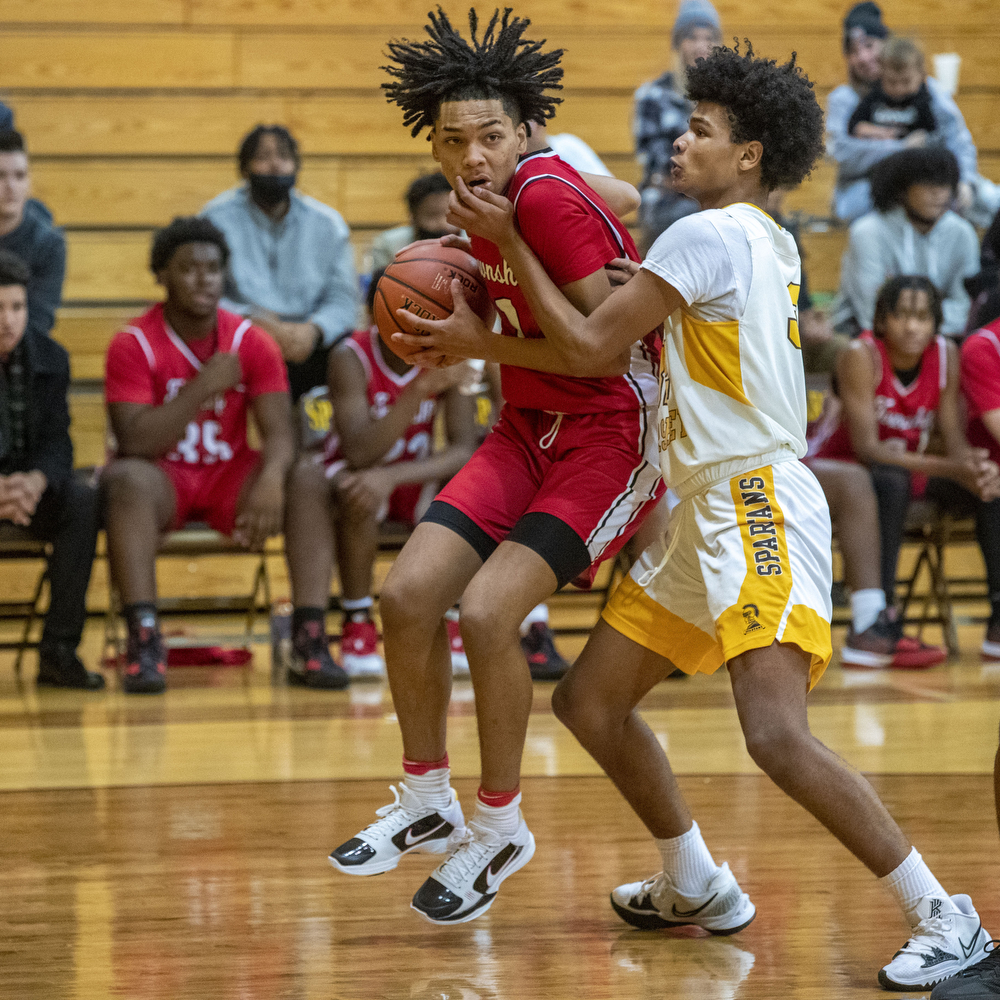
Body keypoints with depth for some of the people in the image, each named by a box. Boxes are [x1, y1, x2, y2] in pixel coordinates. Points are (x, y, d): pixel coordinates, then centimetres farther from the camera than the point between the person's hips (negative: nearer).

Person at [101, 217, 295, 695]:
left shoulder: (252, 342, -2)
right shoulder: (133, 345, -11)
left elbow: (279, 432, -11)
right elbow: (134, 444, -20)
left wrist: (271, 477, -34)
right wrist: (204, 386, -24)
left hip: (230, 475, 3)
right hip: (162, 476, -3)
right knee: (125, 480, -37)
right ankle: (143, 638, -44)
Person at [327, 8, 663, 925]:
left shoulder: (548, 196, -21)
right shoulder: (487, 200, 4)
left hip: (611, 431, -9)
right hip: (530, 427, 9)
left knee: (485, 612, -20)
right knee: (408, 594, -1)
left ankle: (500, 828, 0)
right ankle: (428, 804, 17)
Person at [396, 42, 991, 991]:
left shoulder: (710, 235, -12)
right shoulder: (764, 243, 18)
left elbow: (588, 348, -12)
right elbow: (617, 349, 19)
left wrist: (507, 240, -2)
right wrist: (481, 343, 19)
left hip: (759, 503, -11)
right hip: (705, 513, 11)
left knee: (777, 735, -22)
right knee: (590, 699, 15)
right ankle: (697, 887, 30)